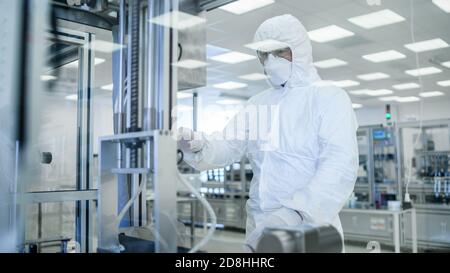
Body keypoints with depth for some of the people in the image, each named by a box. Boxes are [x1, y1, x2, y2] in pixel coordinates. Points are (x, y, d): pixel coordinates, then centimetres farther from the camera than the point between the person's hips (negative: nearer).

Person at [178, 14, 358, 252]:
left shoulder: (329, 98, -4)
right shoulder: (257, 103, 14)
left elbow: (340, 167, -17)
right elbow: (228, 146, 7)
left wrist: (296, 214, -30)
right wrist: (198, 147, -15)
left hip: (309, 228, -5)